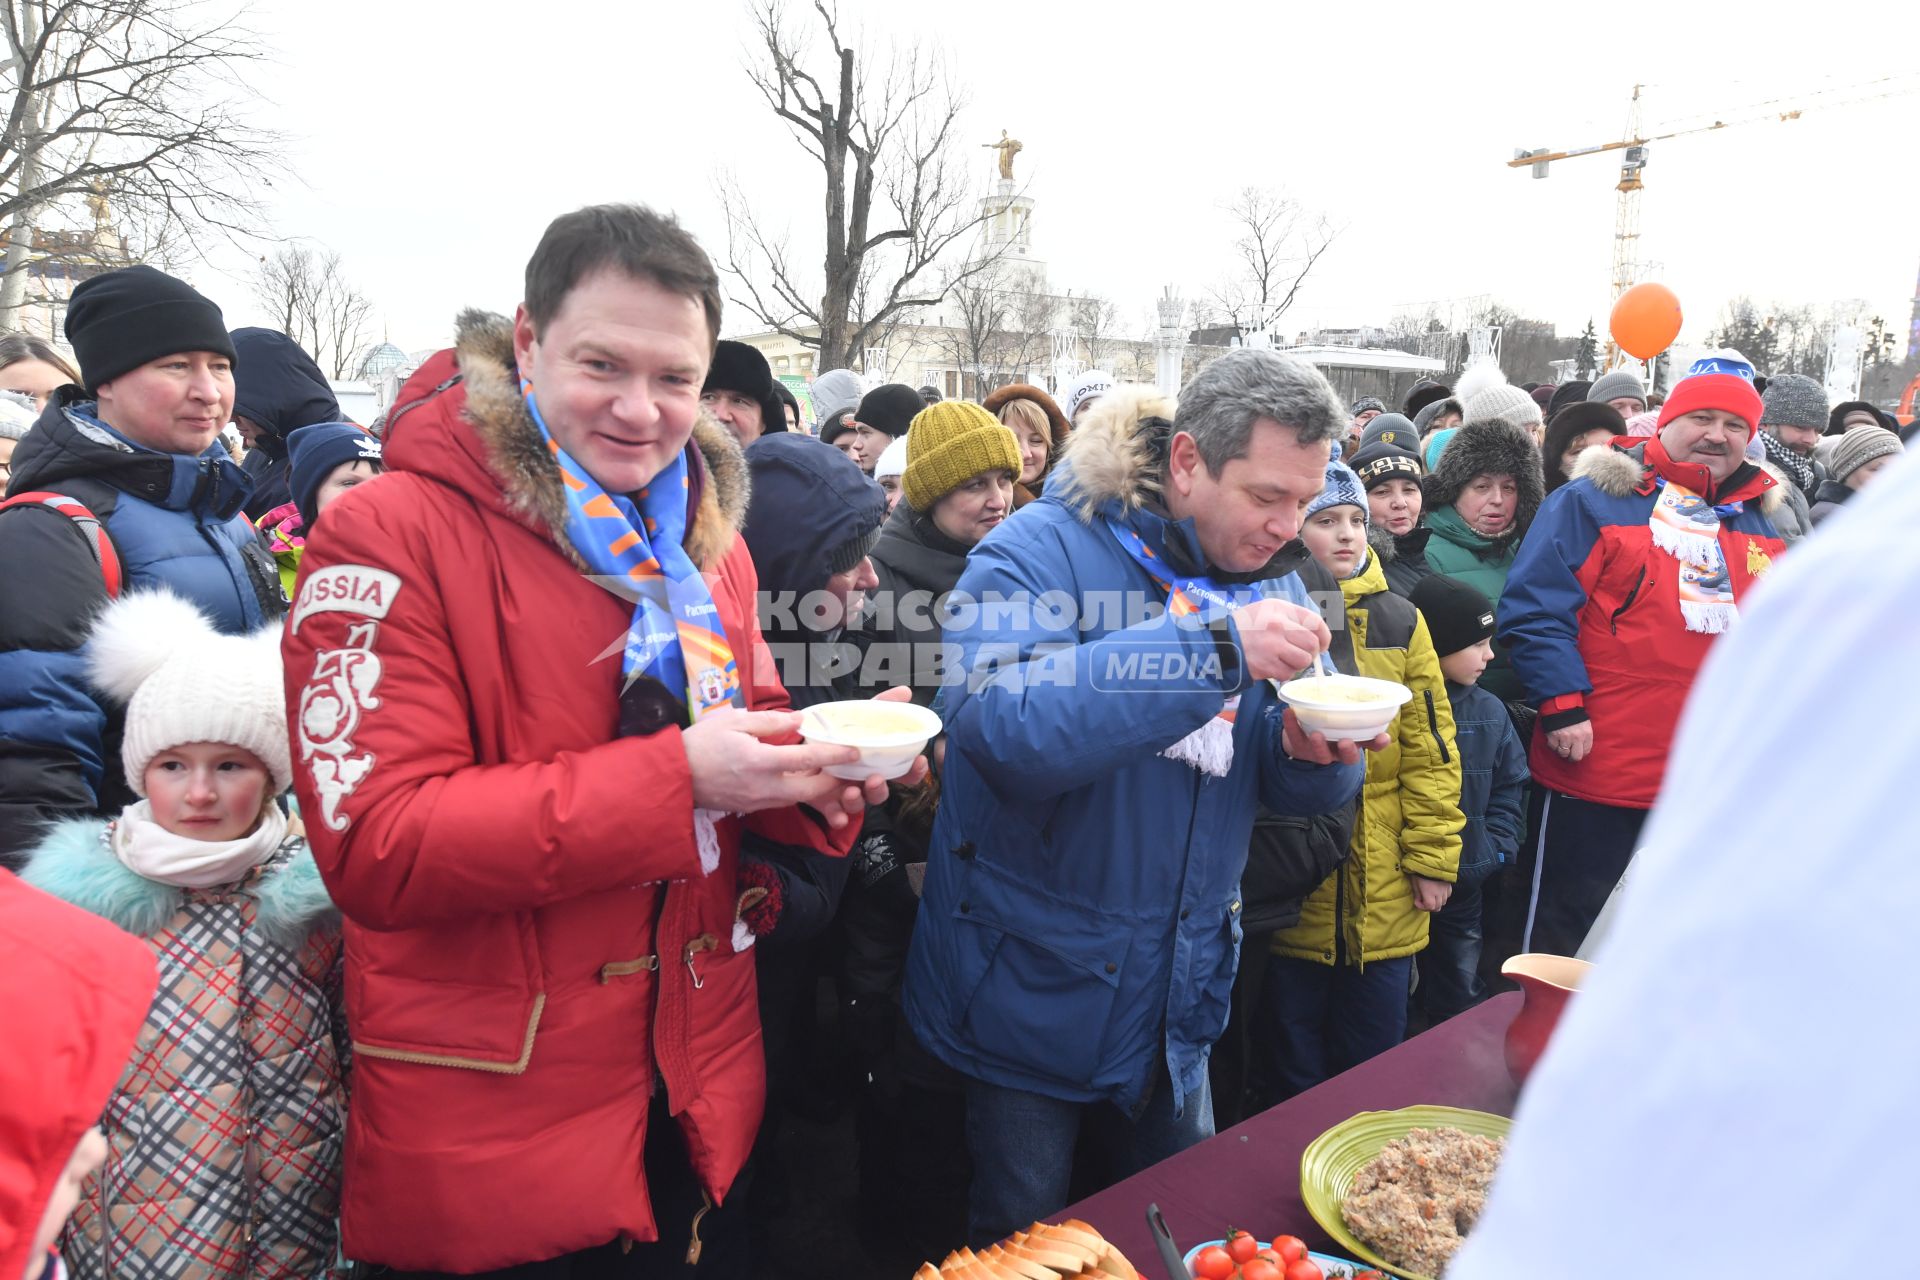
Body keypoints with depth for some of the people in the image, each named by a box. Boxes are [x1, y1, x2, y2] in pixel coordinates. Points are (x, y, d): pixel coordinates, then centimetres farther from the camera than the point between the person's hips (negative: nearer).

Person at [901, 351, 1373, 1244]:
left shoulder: (1270, 583, 3)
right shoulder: (1040, 551, -17)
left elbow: (1283, 784, 5)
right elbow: (995, 723, -36)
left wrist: (1314, 753, -19)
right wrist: (1217, 646, -37)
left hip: (1179, 993, 5)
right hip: (1033, 991, -5)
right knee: (1023, 1240, 14)